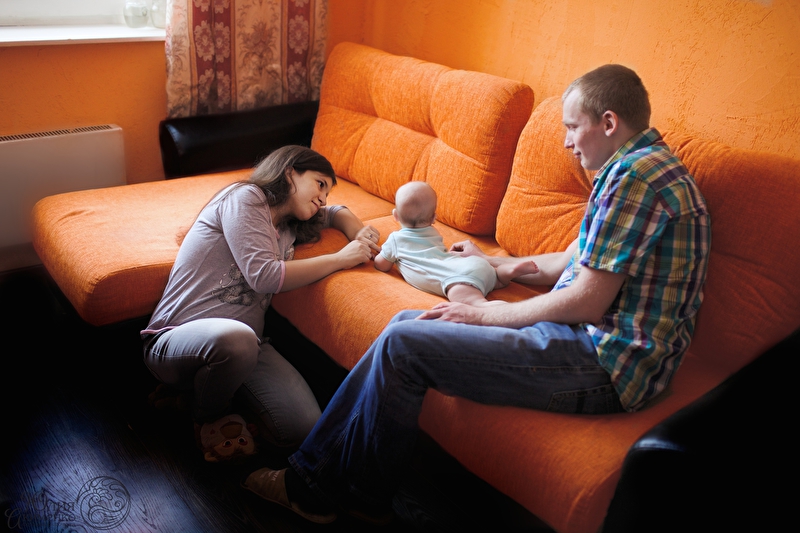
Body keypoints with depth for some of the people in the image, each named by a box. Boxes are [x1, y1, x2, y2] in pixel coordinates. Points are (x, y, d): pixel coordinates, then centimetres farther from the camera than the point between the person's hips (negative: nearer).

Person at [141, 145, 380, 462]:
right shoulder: (245, 197, -4)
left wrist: (359, 233, 12)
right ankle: (208, 417, -8)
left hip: (242, 343, 6)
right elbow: (264, 276, -16)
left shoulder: (288, 227, 19)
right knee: (235, 338, -43)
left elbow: (336, 213, 36)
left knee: (304, 427, -19)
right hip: (175, 340, -6)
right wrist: (341, 259, -9)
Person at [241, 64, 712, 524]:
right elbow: (569, 264, 23)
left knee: (404, 344, -13)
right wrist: (491, 263, 31)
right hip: (595, 338, 11)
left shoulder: (635, 175, -16)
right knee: (406, 325, 6)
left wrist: (485, 315, -9)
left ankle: (359, 494, 8)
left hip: (602, 365, -11)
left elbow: (587, 301, -20)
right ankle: (317, 474, 11)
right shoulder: (635, 168, 18)